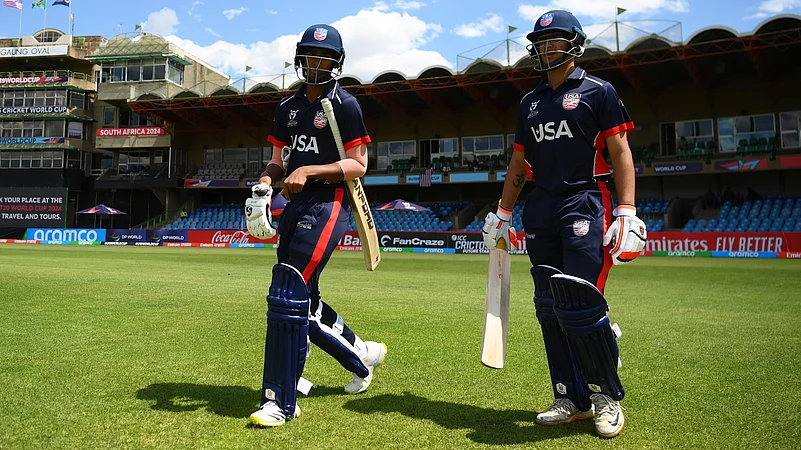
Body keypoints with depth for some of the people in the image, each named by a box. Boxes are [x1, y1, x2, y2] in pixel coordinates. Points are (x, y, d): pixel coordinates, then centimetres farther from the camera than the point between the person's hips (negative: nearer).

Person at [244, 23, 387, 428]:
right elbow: (279, 161, 19)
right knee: (304, 302, 11)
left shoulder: (344, 105, -3)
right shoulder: (287, 108, 17)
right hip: (295, 204, 8)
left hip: (327, 204, -8)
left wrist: (309, 171, -19)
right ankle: (362, 355, 34)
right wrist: (265, 183, -2)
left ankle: (280, 401, -7)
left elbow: (358, 165, -7)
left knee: (288, 295, -16)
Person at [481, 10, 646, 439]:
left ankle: (607, 396, 6)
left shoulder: (598, 92, 3)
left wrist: (627, 211, -14)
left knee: (578, 304, -14)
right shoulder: (530, 102, 18)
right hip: (540, 212, 6)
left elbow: (620, 152, -4)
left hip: (583, 205, -6)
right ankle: (572, 399, 16)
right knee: (549, 308, 4)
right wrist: (502, 214, 17)